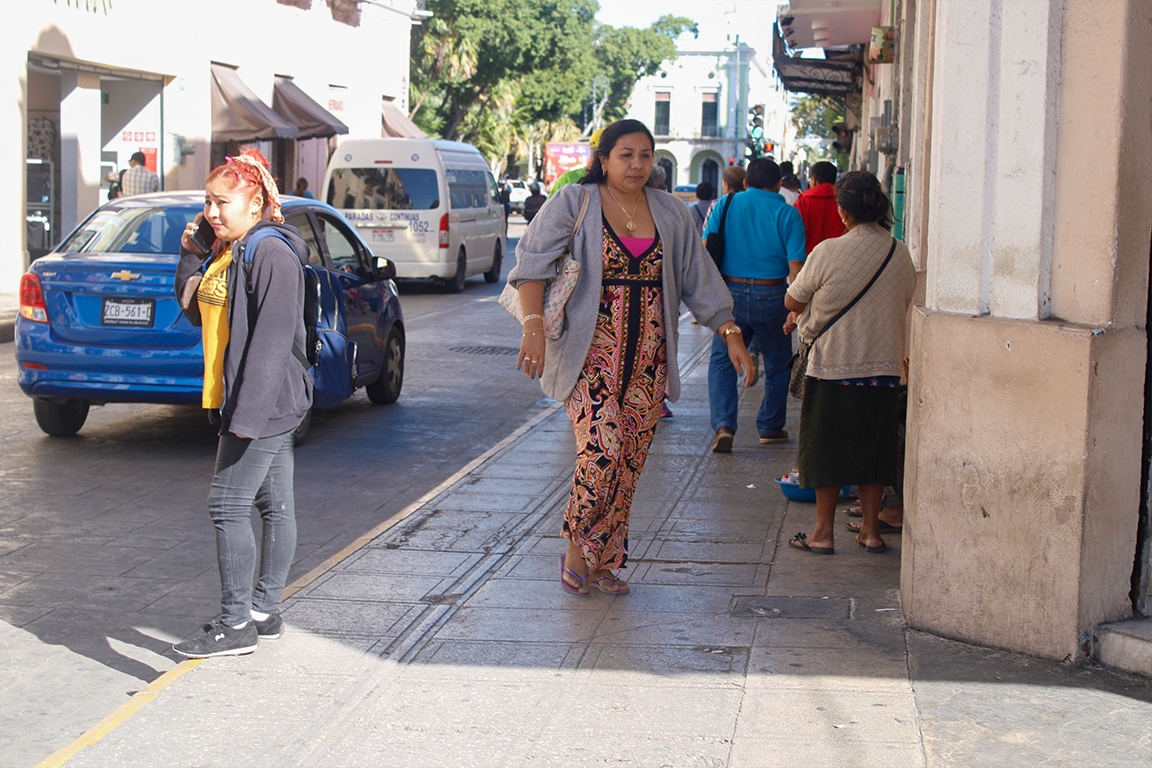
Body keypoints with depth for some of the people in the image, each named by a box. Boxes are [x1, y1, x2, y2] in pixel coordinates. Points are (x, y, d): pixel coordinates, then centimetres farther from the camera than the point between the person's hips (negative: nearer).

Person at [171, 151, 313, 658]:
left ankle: (236, 625, -2)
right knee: (274, 505, 14)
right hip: (241, 403, 10)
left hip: (264, 404, -10)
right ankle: (265, 612, 21)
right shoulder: (226, 253, 14)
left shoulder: (272, 255, -17)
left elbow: (272, 338, -22)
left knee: (228, 506, -8)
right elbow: (199, 314, 19)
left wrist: (249, 412, -25)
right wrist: (189, 256, 6)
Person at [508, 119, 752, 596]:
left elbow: (699, 279, 15)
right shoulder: (573, 204, -1)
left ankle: (603, 561, 16)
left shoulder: (670, 214, 12)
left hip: (646, 360, 5)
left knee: (630, 461, 3)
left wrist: (729, 332, 7)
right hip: (591, 354, -4)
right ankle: (576, 548, 2)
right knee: (601, 449, -19)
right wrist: (534, 325, -23)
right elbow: (533, 262, -10)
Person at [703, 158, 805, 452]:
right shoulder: (787, 213, -1)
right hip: (770, 295, -1)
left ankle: (723, 425, -6)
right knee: (778, 362, 17)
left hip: (730, 292, 1)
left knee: (722, 359, 11)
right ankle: (771, 427, 24)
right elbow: (795, 265, -8)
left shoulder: (725, 205, 4)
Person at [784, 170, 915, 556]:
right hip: (884, 366, 4)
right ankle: (871, 529, 18)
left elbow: (793, 301, -4)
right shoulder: (901, 254, 0)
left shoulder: (828, 252, -15)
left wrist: (803, 313, 22)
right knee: (873, 447, 14)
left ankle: (823, 532, 12)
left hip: (832, 365, -4)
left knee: (828, 449, 7)